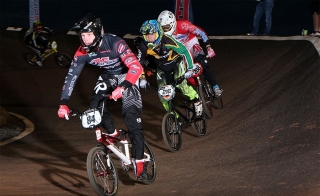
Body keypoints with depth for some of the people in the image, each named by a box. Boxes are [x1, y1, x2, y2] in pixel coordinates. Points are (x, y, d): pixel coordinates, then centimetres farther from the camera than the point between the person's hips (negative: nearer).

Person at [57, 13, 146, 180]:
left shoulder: (115, 43, -35)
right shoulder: (82, 52, -20)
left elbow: (136, 67, -43)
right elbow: (71, 76, -14)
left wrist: (122, 87, -57)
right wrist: (63, 103, -24)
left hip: (126, 75, -5)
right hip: (107, 76, 5)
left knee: (132, 119, -15)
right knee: (95, 107, -18)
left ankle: (139, 163, -8)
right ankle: (114, 134, 9)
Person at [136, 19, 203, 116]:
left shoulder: (168, 42, -37)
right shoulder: (143, 47, -27)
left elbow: (185, 52, -25)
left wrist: (190, 69, -20)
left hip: (177, 62, -4)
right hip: (162, 67, 4)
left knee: (180, 83, -28)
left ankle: (196, 100, -3)